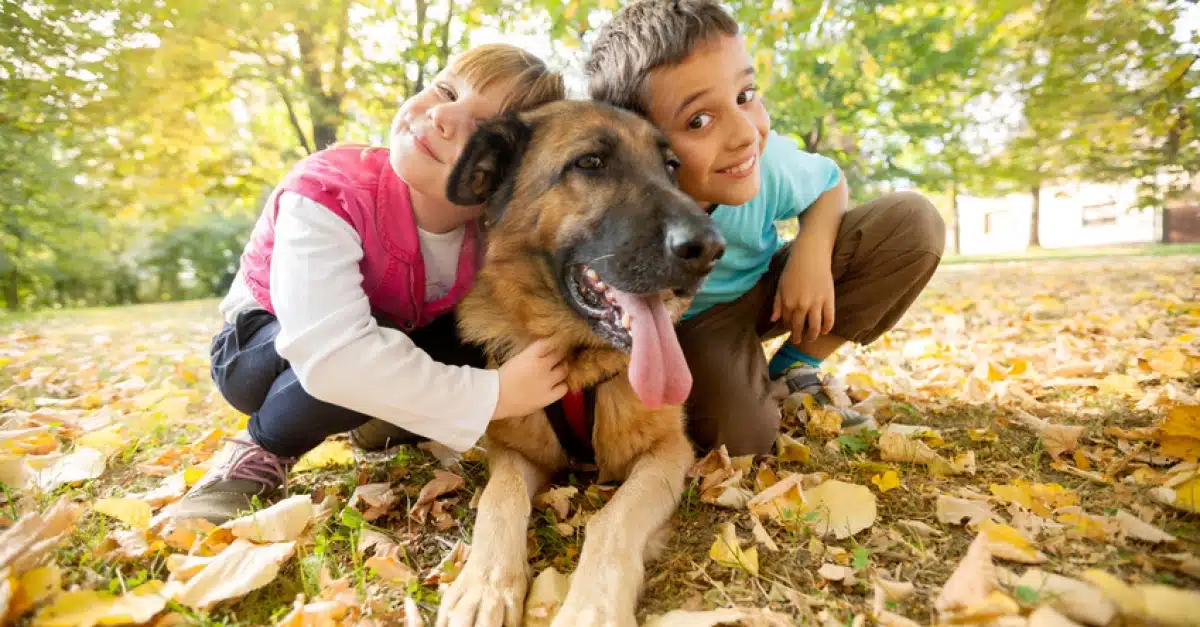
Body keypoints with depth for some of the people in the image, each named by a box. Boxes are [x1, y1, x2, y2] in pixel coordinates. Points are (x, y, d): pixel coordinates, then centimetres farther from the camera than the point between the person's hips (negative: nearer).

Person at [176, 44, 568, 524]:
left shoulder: (494, 224, -21)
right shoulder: (327, 195, -36)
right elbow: (332, 357, -47)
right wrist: (492, 395, -46)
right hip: (270, 346, -5)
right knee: (362, 365, -38)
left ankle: (388, 423, 6)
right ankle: (264, 452, -8)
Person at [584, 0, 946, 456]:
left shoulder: (769, 162, -25)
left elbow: (830, 183, -1)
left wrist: (813, 248, -20)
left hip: (767, 289, 4)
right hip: (689, 323, -4)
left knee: (914, 222, -12)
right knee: (739, 438, -31)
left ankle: (794, 370, -2)